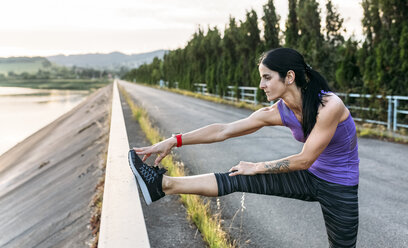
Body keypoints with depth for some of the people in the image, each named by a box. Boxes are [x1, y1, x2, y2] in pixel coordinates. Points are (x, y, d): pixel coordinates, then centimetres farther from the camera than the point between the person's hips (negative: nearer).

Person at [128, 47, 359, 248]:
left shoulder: (330, 105, -27)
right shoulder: (278, 112, -10)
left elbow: (304, 160, -23)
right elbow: (223, 131, -10)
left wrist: (257, 167, -15)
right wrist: (174, 141, -14)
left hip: (340, 190, -4)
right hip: (311, 178, 4)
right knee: (238, 179, -10)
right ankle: (164, 184, -14)